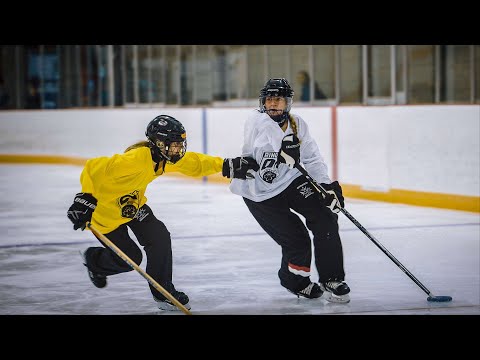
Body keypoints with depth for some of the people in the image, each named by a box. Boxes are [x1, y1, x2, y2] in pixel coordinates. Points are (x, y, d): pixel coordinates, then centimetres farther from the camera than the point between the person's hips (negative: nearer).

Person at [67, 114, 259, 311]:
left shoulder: (163, 156, -12)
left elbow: (194, 163, -3)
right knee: (129, 258, 1)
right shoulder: (134, 160, -38)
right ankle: (94, 260, 33)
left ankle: (163, 292, 7)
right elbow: (93, 168, -38)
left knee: (160, 238, -9)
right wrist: (86, 198, -44)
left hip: (133, 204, 7)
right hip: (105, 209, -7)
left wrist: (226, 165, -14)